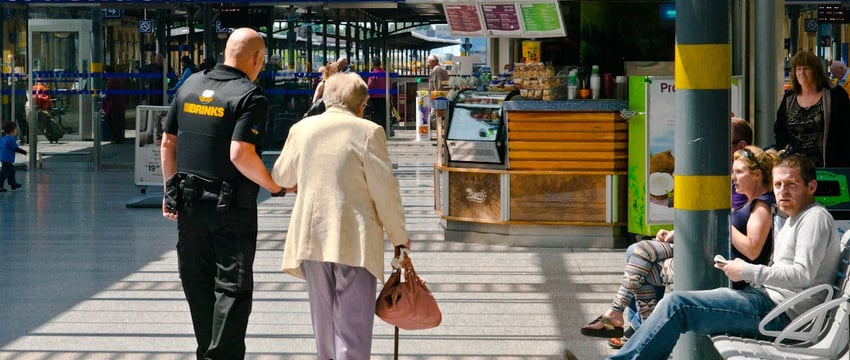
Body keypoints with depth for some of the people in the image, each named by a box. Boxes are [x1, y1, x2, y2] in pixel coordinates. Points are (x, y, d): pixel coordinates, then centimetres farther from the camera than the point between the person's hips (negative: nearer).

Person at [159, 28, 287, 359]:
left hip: (189, 205, 6)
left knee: (197, 283, 15)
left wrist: (170, 190, 19)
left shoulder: (190, 86, 7)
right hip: (232, 208, -6)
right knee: (233, 287, 2)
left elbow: (167, 142, 11)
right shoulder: (250, 97, -12)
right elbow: (240, 155, -22)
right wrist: (275, 186, -10)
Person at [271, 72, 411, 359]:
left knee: (323, 319, 18)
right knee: (353, 322, -2)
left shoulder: (302, 128, 5)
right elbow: (385, 190, -7)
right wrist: (399, 236, 5)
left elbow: (280, 178, 18)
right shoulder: (368, 132, -8)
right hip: (355, 239, -4)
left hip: (312, 236, 4)